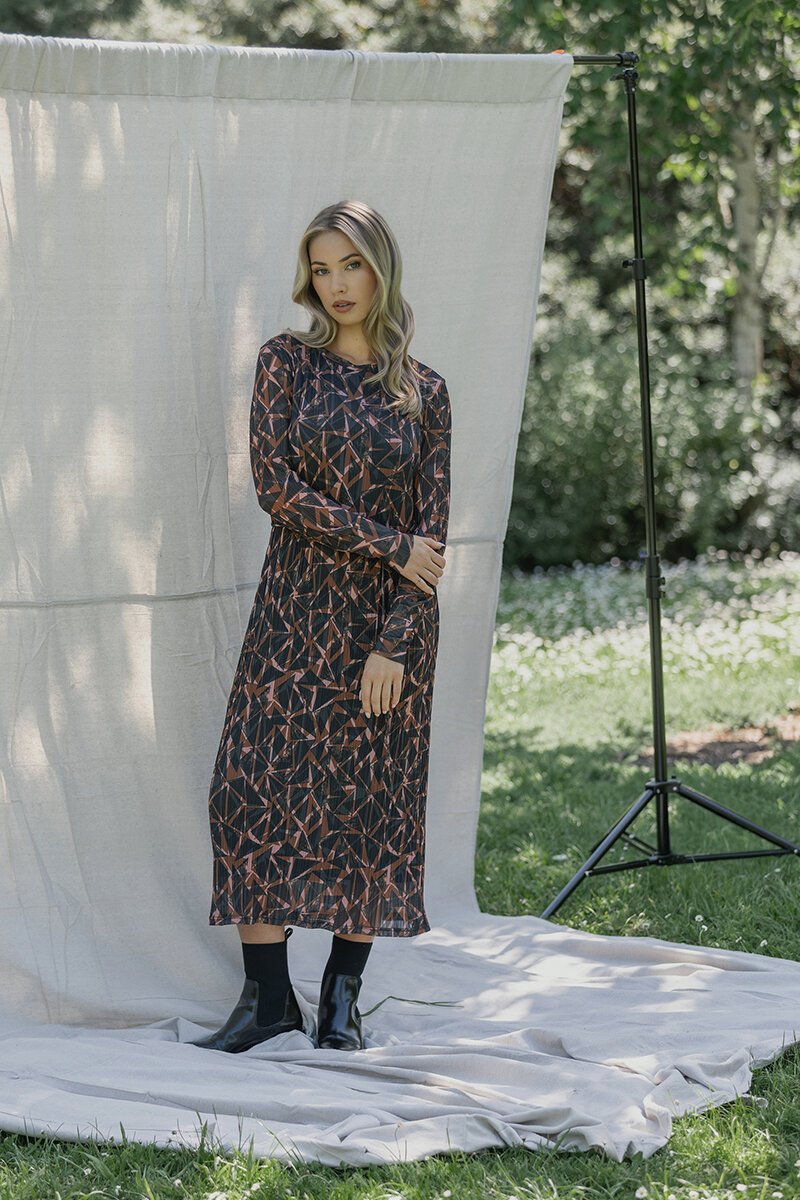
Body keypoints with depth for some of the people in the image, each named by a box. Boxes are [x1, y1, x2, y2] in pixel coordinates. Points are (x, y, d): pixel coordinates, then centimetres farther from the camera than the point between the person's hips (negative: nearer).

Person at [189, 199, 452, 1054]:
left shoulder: (423, 391, 4)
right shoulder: (286, 362, 1)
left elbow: (432, 526, 0)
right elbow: (276, 486, -8)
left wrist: (396, 643, -10)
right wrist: (388, 545, -11)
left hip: (390, 623, 0)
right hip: (296, 609, 0)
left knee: (372, 804, 1)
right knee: (260, 788, -6)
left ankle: (342, 998, 10)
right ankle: (267, 996, 1)